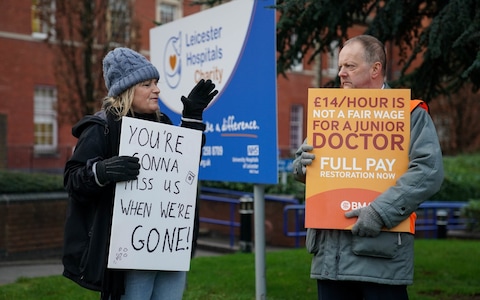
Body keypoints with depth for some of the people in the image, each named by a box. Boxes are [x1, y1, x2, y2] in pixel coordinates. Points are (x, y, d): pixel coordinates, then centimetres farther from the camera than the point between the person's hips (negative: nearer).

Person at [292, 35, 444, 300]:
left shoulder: (410, 114, -1)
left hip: (380, 254, -5)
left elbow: (429, 170, -14)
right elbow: (305, 166, 22)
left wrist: (380, 212, -22)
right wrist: (302, 165, -4)